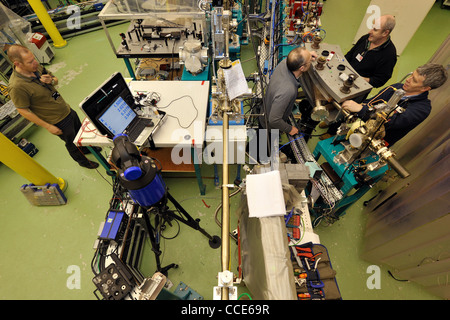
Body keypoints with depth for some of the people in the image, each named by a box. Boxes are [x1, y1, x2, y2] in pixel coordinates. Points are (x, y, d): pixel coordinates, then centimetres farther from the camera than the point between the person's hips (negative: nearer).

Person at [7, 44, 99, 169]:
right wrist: (48, 127, -18)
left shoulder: (36, 67, -6)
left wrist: (51, 80, -15)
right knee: (72, 143, 14)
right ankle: (83, 161, 40)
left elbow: (55, 79, 9)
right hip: (58, 122, -7)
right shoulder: (16, 86, -27)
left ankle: (87, 148, 55)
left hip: (67, 110, 7)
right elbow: (24, 111, -20)